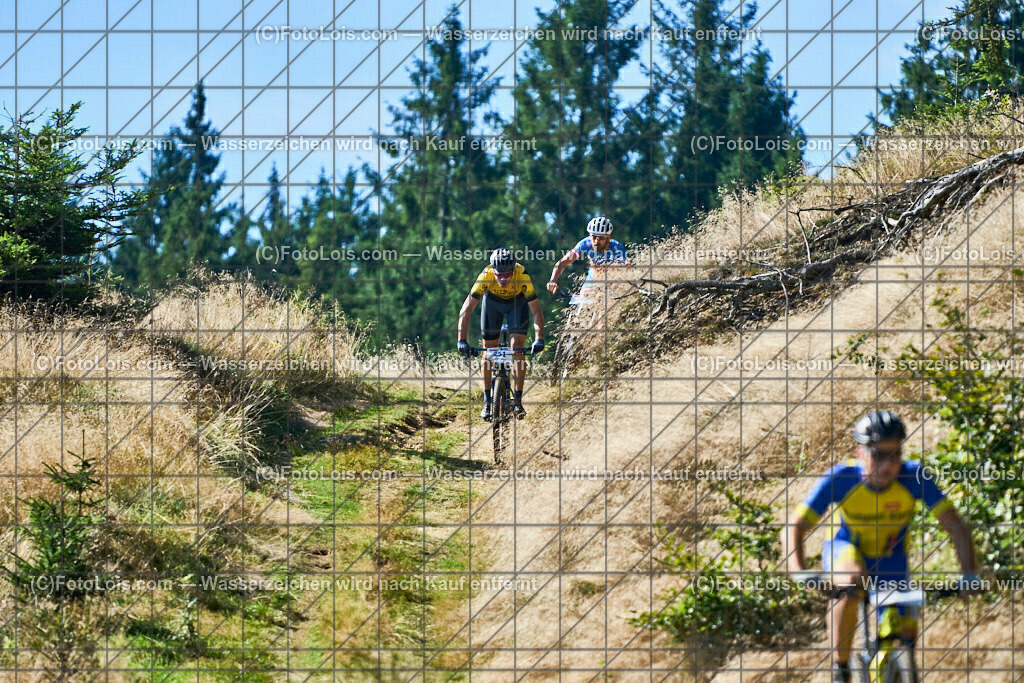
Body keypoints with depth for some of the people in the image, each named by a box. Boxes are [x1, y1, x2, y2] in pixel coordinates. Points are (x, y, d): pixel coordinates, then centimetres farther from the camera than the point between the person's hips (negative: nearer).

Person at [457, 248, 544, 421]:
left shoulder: (522, 277, -37)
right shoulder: (485, 277, -36)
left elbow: (536, 311, -36)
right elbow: (466, 309, -37)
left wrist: (539, 339, -50)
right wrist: (462, 340, -46)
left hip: (517, 303, -1)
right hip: (493, 302, 1)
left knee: (517, 348, -16)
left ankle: (517, 400, -10)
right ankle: (487, 402, 6)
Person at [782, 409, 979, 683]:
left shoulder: (913, 477, -28)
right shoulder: (840, 479, -31)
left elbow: (956, 527, -26)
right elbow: (794, 529, -30)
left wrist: (969, 574, -41)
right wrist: (798, 571, -47)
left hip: (889, 561, 2)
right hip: (845, 550, -2)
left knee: (905, 635, -9)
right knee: (852, 582, -37)